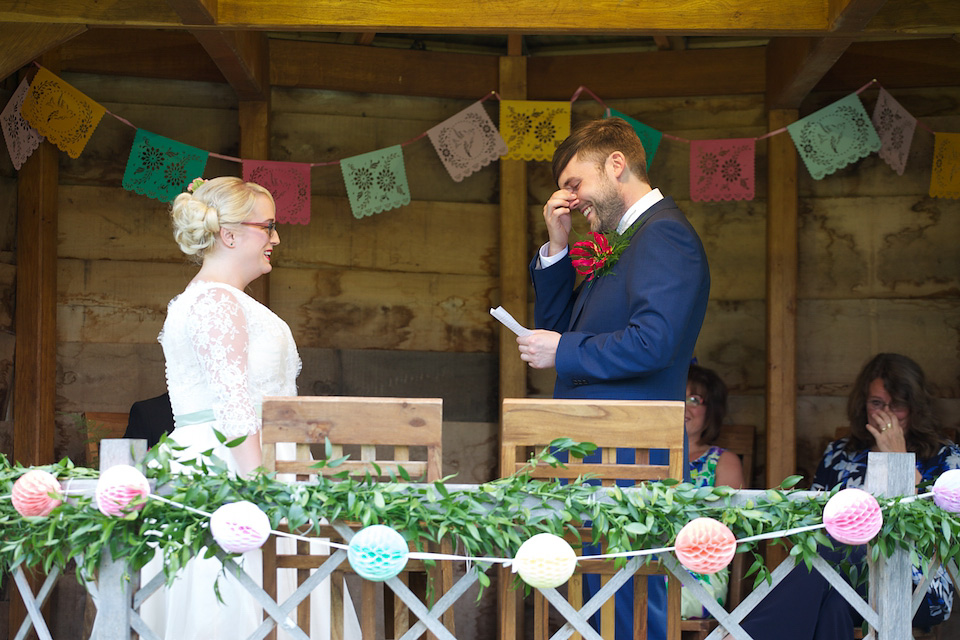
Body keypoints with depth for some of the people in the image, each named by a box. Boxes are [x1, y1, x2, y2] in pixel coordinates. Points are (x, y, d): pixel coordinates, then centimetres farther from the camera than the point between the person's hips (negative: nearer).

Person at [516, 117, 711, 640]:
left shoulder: (664, 234, -11)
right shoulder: (620, 242, 21)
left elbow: (652, 342, -24)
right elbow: (555, 325, 26)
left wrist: (562, 351, -13)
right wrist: (557, 248, 13)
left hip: (627, 462, -10)